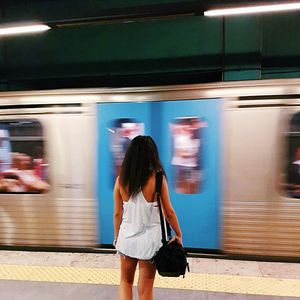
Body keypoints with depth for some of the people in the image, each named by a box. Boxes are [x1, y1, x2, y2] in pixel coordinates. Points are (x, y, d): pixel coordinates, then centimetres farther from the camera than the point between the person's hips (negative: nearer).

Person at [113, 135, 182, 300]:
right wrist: (178, 235, 7)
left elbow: (117, 214, 1)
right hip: (150, 239, -2)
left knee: (125, 281, 24)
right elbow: (169, 212, -8)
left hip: (127, 237, 2)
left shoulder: (121, 179, -6)